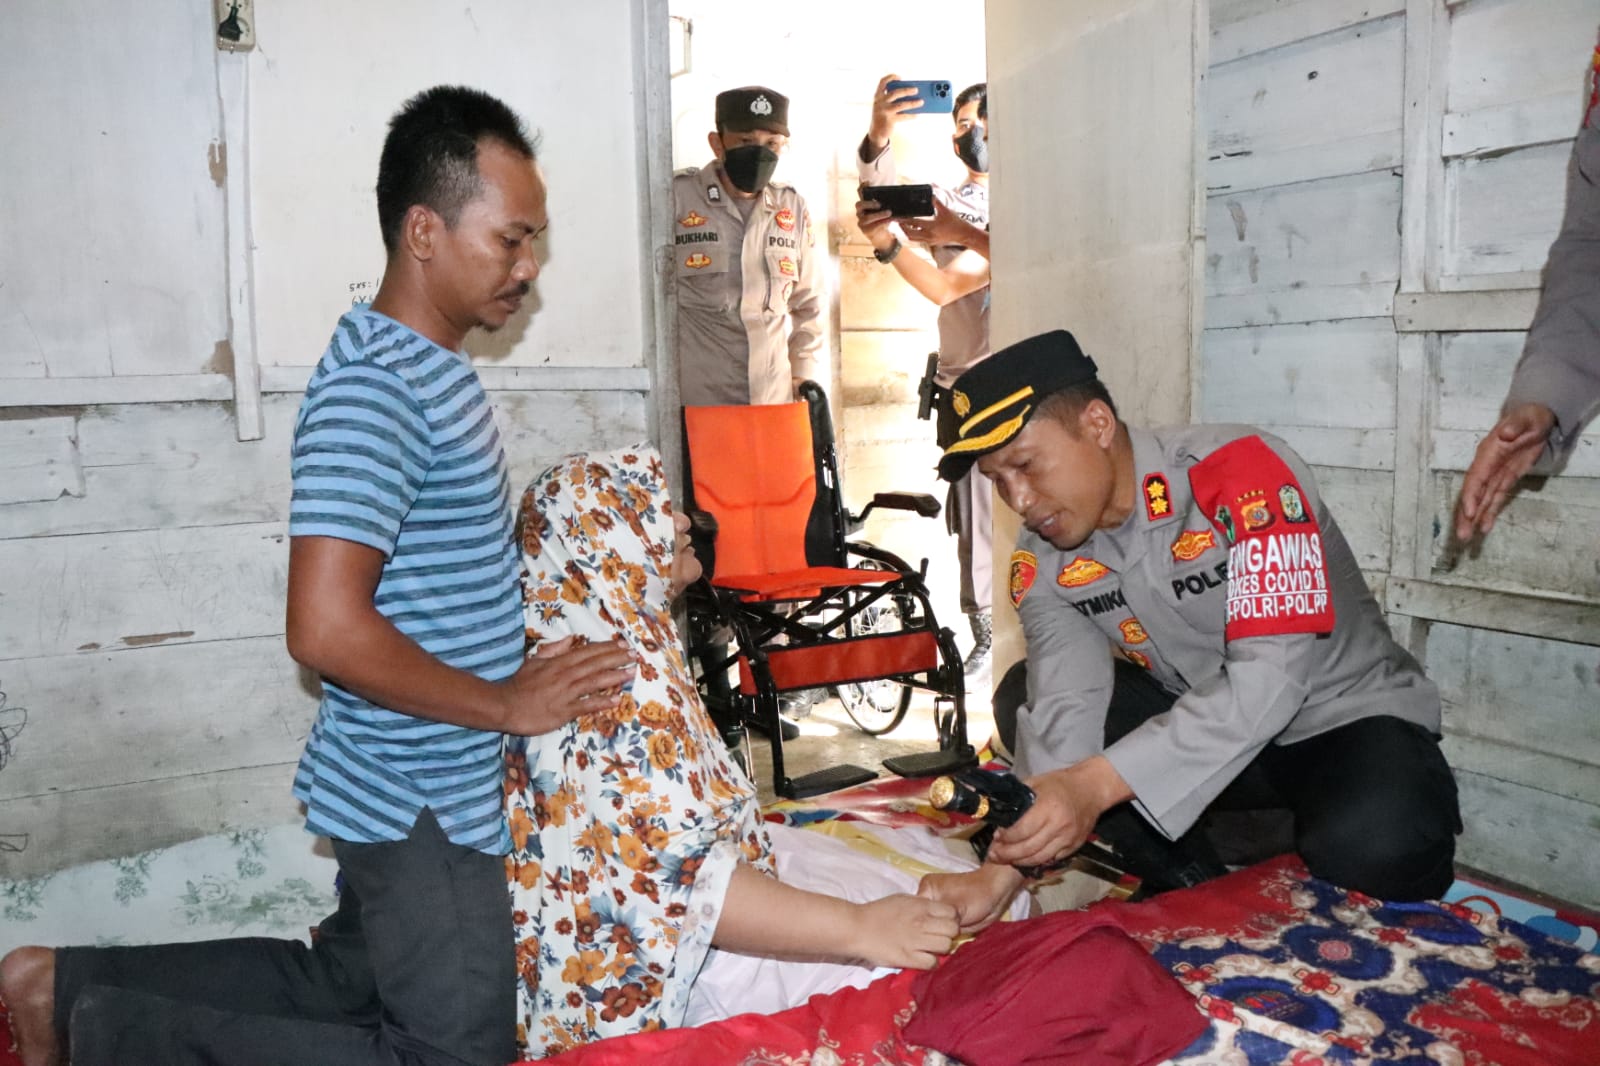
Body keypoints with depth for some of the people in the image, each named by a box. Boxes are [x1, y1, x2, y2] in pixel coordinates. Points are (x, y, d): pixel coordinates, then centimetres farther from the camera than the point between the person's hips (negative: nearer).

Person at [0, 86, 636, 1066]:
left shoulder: (434, 365, 8)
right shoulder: (374, 390, -24)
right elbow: (327, 630, -30)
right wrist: (510, 705, -19)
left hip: (415, 786, 10)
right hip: (419, 799, -10)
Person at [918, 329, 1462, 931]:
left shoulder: (1242, 473, -27)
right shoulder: (1042, 561, -9)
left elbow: (1270, 677, -34)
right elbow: (1065, 713, -17)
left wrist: (1097, 783, -43)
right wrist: (1005, 867, -33)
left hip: (1347, 718, -5)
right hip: (1196, 724, 5)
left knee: (1373, 843, -37)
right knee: (1025, 700, -14)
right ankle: (1203, 899, -8)